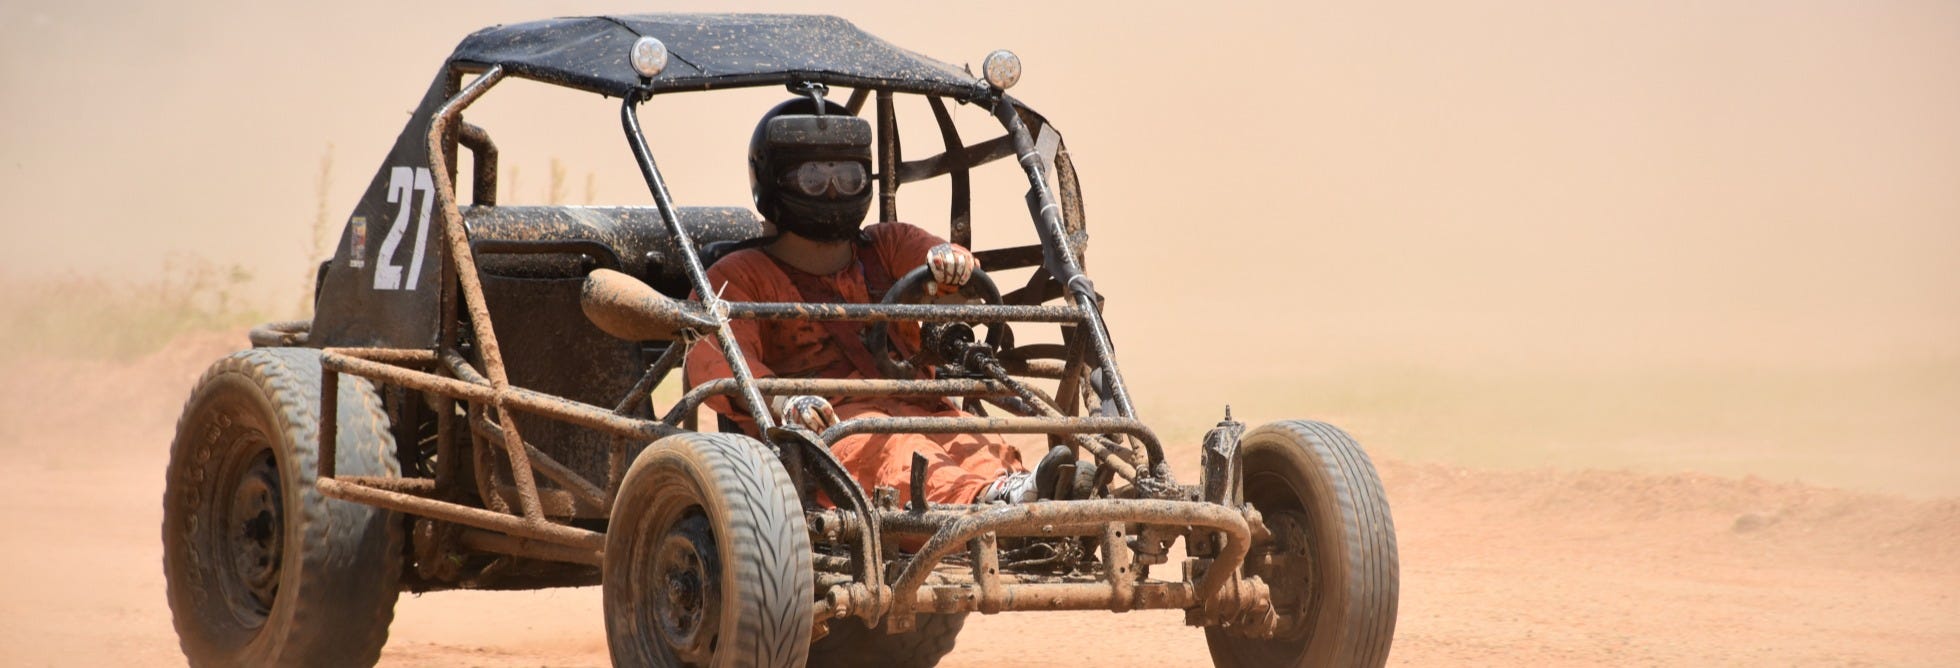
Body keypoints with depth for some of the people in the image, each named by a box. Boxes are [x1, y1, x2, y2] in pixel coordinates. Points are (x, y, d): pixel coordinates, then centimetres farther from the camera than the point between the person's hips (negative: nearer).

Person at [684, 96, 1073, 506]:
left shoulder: (886, 246, 30)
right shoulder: (740, 277, 15)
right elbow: (714, 357, -6)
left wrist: (948, 260, -21)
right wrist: (781, 401, -29)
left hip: (919, 412, 4)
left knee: (983, 446, -32)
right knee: (887, 448, -39)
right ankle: (985, 501, -69)